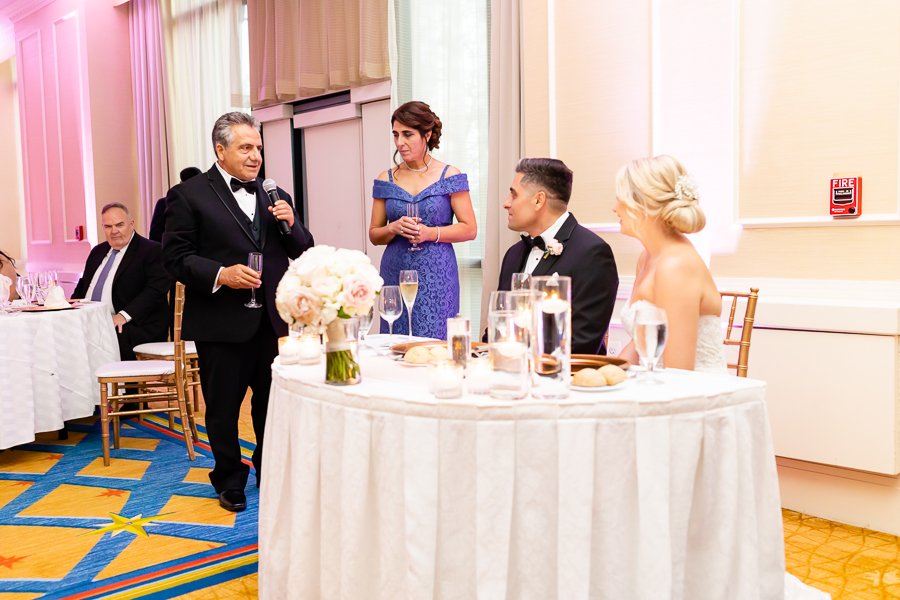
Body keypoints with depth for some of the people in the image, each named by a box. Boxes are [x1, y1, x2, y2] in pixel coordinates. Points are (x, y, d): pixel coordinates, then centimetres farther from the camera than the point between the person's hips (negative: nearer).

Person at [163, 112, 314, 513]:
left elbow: (304, 254, 13)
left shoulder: (275, 195, 12)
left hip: (272, 320, 4)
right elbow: (175, 257, -7)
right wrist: (220, 274, -21)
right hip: (221, 324, -4)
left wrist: (292, 224, -7)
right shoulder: (189, 195, -2)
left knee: (274, 403, 12)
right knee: (223, 408, 9)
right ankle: (230, 481, 29)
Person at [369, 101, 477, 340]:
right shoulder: (386, 179, 8)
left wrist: (430, 233, -14)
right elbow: (374, 235, 11)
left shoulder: (449, 176, 1)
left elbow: (469, 229, -1)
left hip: (437, 276, -2)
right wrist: (394, 228, -10)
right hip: (395, 274, 3)